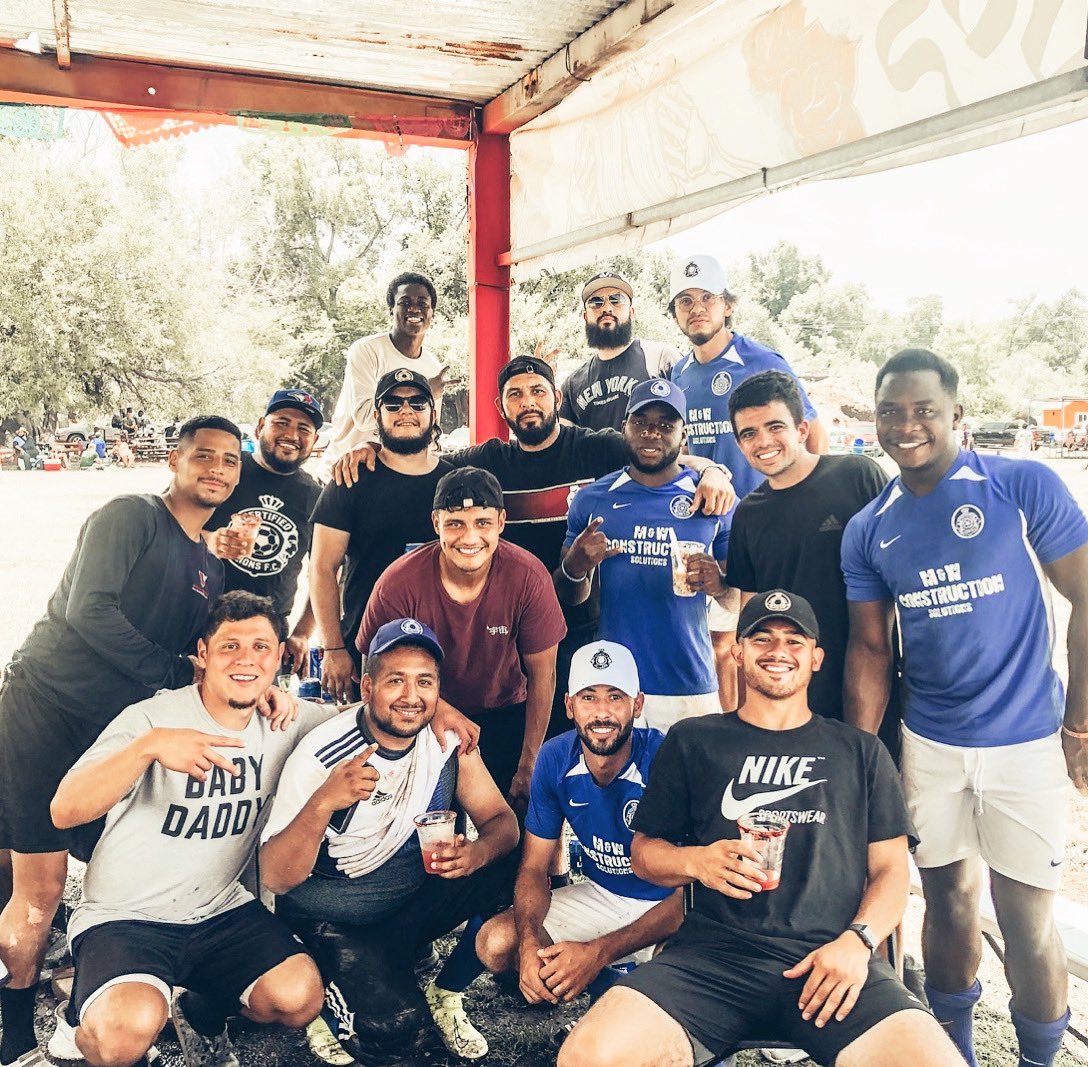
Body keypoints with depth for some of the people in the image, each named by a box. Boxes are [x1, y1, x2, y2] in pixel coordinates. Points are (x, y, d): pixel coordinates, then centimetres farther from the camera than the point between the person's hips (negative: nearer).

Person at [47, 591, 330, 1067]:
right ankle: (84, 1017, 8)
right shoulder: (153, 717, -17)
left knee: (299, 997, -17)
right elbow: (65, 811, -27)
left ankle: (200, 1012, 16)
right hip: (123, 918, -4)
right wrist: (149, 746, -43)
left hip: (222, 911, 4)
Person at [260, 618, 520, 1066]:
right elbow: (276, 878, -23)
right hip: (332, 917, -5)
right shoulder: (322, 755, -22)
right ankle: (327, 993, 5)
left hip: (416, 897, 5)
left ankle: (445, 995, 1)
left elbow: (501, 820, -7)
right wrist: (323, 803, -42)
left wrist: (477, 852, -32)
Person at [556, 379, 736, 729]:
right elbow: (570, 597, 11)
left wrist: (719, 585, -18)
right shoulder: (592, 500, 4)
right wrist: (575, 567, -12)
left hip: (692, 688, -1)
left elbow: (740, 603, 5)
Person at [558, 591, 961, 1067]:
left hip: (830, 958, 0)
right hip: (715, 951, 0)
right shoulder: (691, 741, 16)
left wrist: (857, 941, -6)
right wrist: (696, 861, -6)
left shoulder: (860, 752, 19)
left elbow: (891, 869, 14)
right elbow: (643, 852, 17)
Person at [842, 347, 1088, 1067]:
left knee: (1028, 923, 4)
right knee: (948, 898, 16)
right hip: (928, 745, 3)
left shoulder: (1025, 487, -9)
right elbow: (870, 649, 5)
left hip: (1026, 743, -3)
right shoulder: (869, 530, 2)